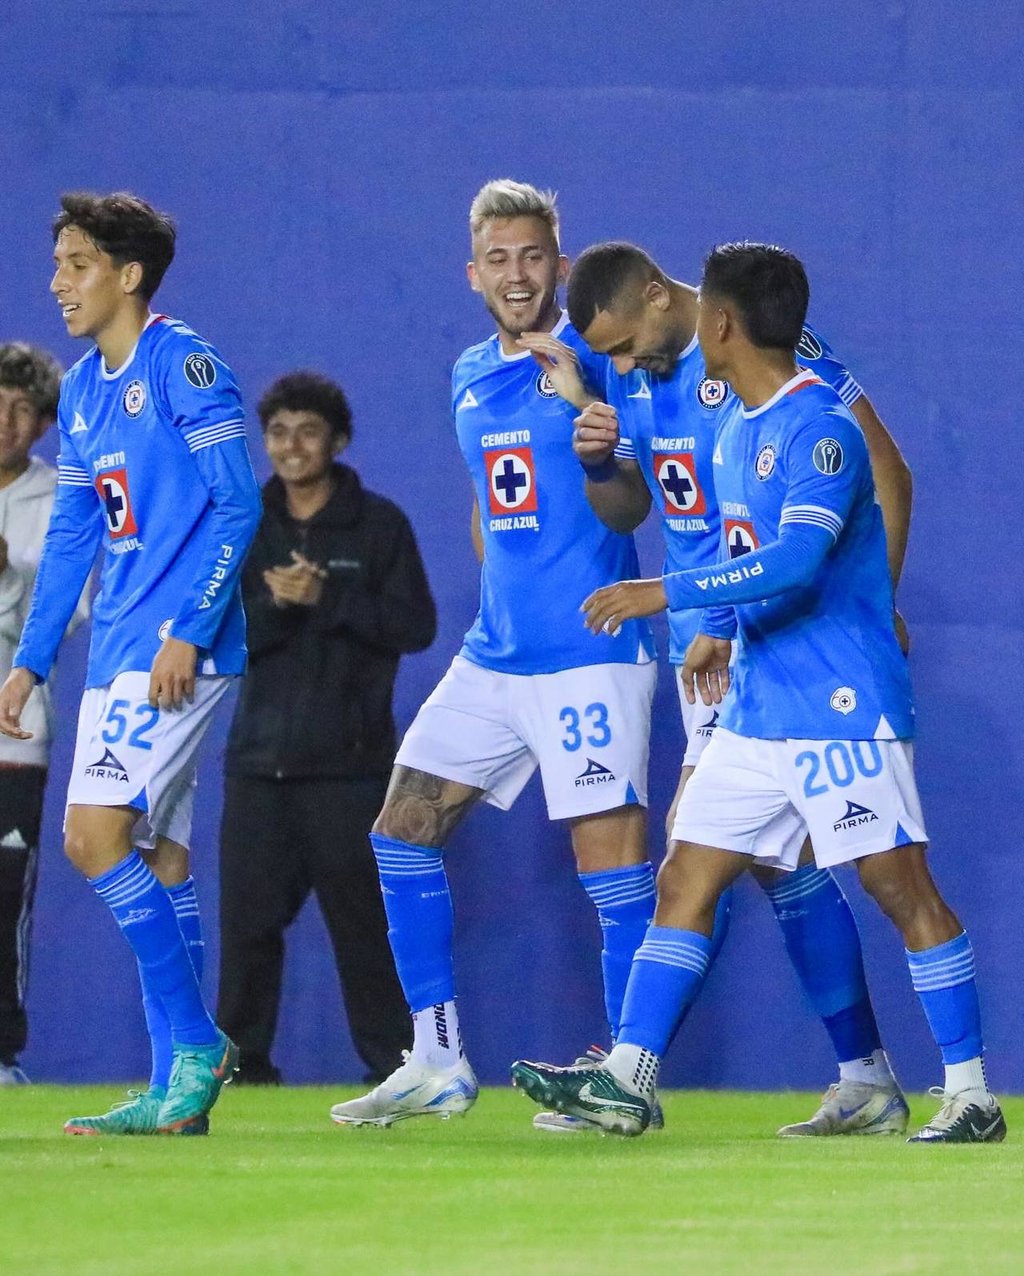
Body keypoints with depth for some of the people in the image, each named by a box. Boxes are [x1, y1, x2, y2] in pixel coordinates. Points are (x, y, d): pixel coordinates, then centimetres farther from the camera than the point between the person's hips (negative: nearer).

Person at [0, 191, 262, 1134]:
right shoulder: (82, 389, 16)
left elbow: (237, 507, -14)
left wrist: (188, 631, -20)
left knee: (95, 834, -16)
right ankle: (179, 1088, 9)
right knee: (155, 855, 7)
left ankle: (195, 1042, -9)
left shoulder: (187, 367, -10)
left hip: (179, 652, -9)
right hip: (118, 655, 9)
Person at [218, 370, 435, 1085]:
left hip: (350, 761, -3)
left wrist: (325, 597, -16)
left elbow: (416, 625, -6)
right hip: (259, 758, 3)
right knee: (248, 916, 2)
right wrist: (274, 603, -16)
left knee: (361, 918, -1)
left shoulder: (379, 524, 0)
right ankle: (242, 1065, 10)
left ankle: (389, 1064, 6)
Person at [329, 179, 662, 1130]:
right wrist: (510, 590, 16)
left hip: (589, 656, -8)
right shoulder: (470, 377, 14)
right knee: (401, 832, 7)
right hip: (492, 656, 8)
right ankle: (437, 1063, 14)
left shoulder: (594, 356, -7)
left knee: (611, 856, -9)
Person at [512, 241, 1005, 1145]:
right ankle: (626, 1081, 2)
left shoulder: (820, 428, -16)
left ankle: (971, 1096, -2)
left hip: (846, 707, -9)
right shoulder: (738, 433, 13)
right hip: (759, 712, 9)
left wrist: (668, 594, -27)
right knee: (685, 883, 3)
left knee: (901, 886, -7)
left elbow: (797, 560, -29)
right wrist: (723, 629, 21)